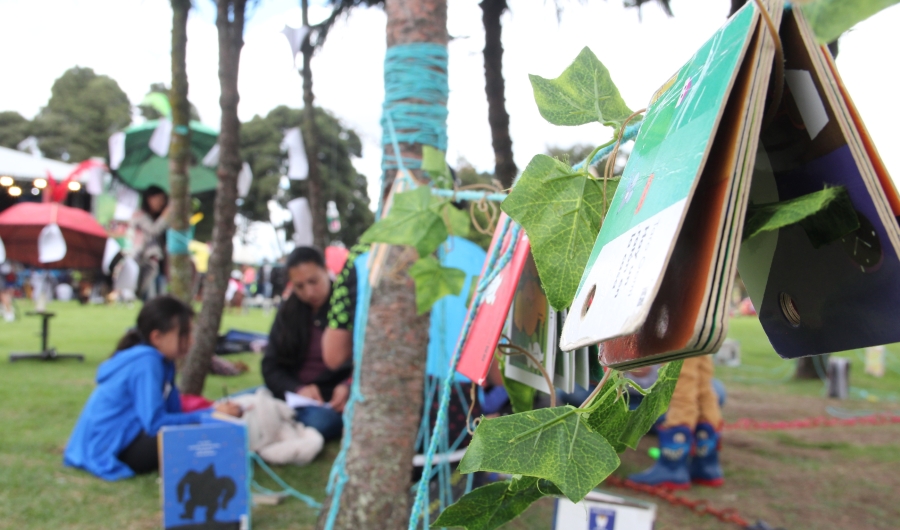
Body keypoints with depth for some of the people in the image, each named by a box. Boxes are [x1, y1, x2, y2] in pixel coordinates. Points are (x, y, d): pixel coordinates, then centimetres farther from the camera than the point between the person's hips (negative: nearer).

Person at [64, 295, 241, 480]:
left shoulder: (162, 361, 7)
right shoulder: (146, 362, -20)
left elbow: (173, 411, 5)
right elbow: (155, 423, -25)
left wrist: (214, 410, -10)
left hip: (123, 439, 10)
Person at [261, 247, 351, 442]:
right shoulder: (287, 313, 13)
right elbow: (271, 366, 8)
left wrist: (348, 388, -23)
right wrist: (297, 389, -13)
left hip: (332, 403, -2)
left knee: (318, 421, -37)